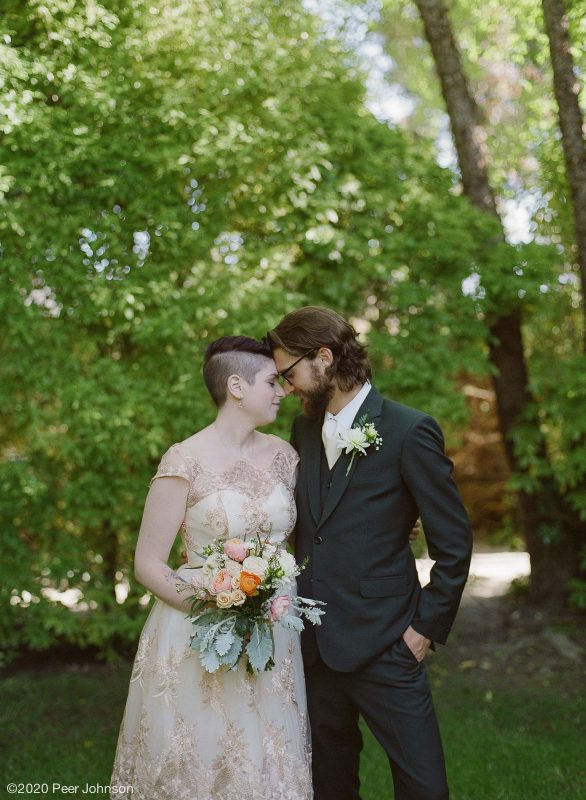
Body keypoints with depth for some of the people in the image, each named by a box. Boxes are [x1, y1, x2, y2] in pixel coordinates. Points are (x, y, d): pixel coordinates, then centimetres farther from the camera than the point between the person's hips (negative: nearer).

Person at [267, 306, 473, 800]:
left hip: (382, 647, -6)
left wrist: (427, 628, -9)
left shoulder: (409, 431, -12)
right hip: (314, 644, 6)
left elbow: (454, 543, -9)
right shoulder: (304, 429, 8)